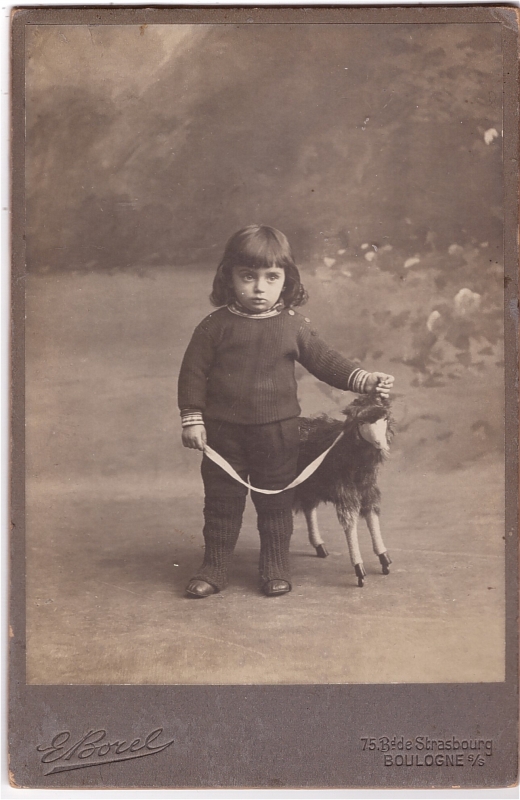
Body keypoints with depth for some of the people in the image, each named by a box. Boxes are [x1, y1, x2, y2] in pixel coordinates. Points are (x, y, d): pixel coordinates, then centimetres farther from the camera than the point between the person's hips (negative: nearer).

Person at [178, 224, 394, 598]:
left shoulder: (294, 326, -1)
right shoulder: (215, 327, -5)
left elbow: (326, 361, 5)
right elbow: (193, 372, -2)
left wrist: (365, 380, -7)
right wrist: (193, 419, -6)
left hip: (278, 432, 1)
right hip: (223, 431, 0)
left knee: (276, 503, 12)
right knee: (221, 502, 9)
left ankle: (276, 567, 28)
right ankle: (214, 567, 24)